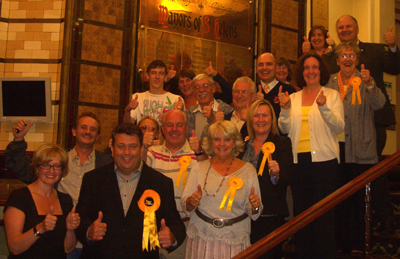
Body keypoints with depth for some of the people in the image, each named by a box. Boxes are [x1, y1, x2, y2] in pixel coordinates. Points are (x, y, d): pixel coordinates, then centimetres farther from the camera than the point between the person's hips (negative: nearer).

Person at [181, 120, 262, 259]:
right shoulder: (199, 167, 3)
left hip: (234, 241, -1)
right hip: (202, 239, 1)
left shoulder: (248, 169, 0)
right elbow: (185, 205, 0)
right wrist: (192, 201, -21)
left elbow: (253, 214, 1)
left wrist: (255, 207, -21)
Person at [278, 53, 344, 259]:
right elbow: (285, 130, 8)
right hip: (298, 160, 3)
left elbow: (339, 127, -9)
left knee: (323, 210, -1)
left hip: (323, 160, -3)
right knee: (300, 210, 9)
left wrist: (324, 107, -23)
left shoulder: (332, 95, 4)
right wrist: (285, 110, -8)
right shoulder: (293, 98, 12)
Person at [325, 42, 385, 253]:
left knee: (358, 196, 1)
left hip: (359, 149, -3)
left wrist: (369, 84, -35)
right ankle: (341, 242, 20)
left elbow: (378, 104, -19)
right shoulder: (331, 82, 9)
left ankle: (357, 244, 12)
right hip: (336, 146, 3)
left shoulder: (364, 81, -1)